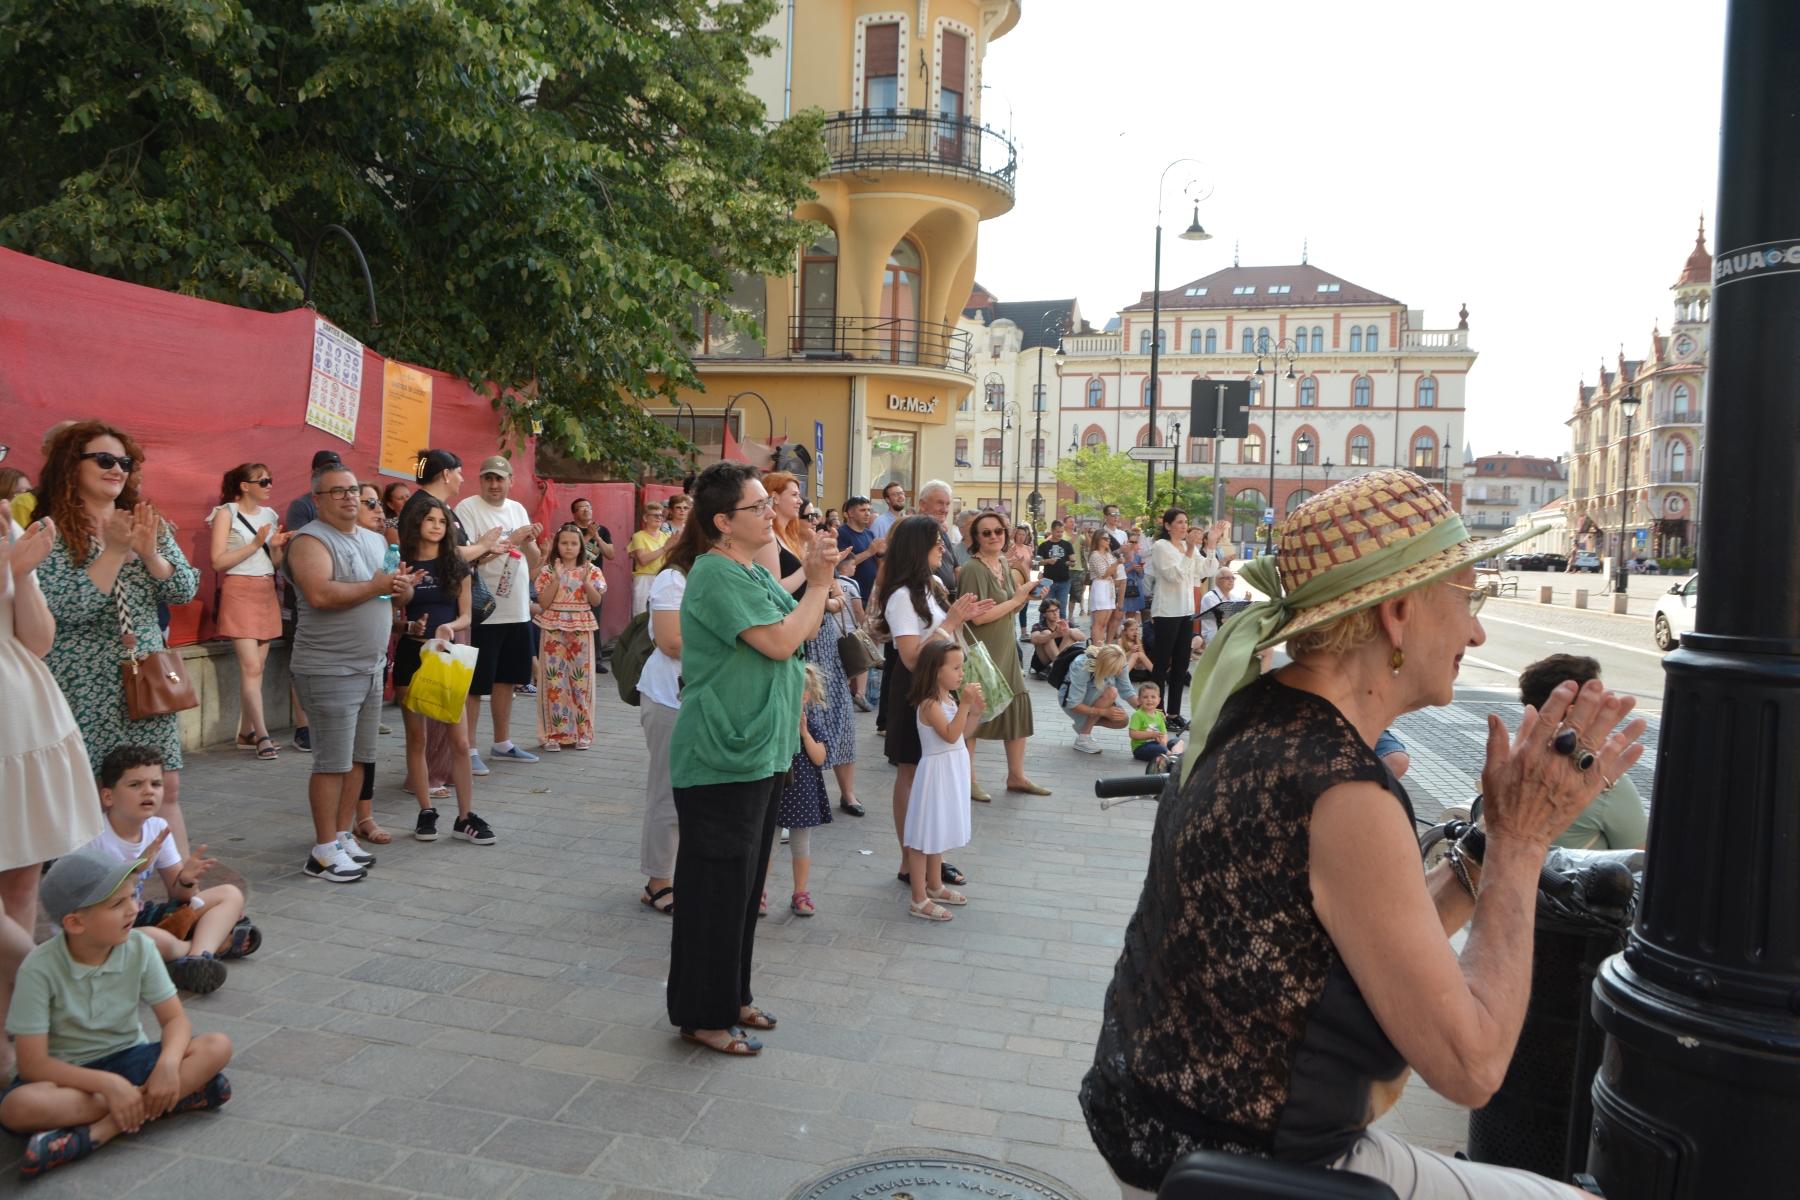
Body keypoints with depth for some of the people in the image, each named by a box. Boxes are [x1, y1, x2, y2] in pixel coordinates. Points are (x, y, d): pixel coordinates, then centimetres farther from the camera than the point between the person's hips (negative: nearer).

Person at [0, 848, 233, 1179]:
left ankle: (97, 1132, -28)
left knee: (217, 1047, -21)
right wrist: (108, 1084, -30)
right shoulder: (40, 968, -18)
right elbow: (32, 1064, -19)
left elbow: (175, 1018, -7)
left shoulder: (138, 948, -10)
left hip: (127, 1058, 3)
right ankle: (165, 1100, -27)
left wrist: (168, 1063, -29)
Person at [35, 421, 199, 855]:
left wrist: (149, 553, -14)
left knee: (166, 790, 5)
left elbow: (184, 591, 1)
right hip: (82, 689, -4)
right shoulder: (51, 534, -6)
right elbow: (65, 609, -17)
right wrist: (114, 552, -18)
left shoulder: (149, 526, 8)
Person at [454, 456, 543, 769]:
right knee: (475, 685, 0)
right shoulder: (468, 508, -9)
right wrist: (511, 540, -20)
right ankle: (469, 749, 10)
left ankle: (502, 744, 28)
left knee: (506, 680, 16)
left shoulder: (517, 509, 11)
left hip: (518, 611, 7)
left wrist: (528, 541, -11)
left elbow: (534, 561, 10)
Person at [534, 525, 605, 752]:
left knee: (581, 678, 3)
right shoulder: (548, 570, 1)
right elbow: (543, 602, -8)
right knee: (554, 679, -2)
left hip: (581, 630, 1)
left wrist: (585, 580, -15)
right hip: (554, 629, -1)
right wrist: (557, 579, -14)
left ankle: (582, 732, 12)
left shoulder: (590, 570, 4)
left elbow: (596, 602, -3)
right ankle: (553, 733, 5)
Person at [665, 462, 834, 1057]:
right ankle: (703, 1015, 14)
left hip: (760, 749, 10)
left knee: (745, 879, 18)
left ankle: (730, 997, 32)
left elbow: (797, 629, 15)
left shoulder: (753, 572, 12)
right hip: (722, 756, -10)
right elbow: (779, 642, -22)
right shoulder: (716, 573, -17)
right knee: (717, 884, 1)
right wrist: (819, 582, -13)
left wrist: (816, 581, 1)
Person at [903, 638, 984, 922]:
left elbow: (962, 733, 13)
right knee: (923, 838, -1)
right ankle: (919, 901, 5)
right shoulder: (929, 704, -21)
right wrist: (965, 704, -30)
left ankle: (934, 887, 36)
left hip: (952, 770, 10)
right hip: (936, 770, -10)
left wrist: (975, 710, 0)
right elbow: (950, 735, -29)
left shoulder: (949, 699, 8)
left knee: (939, 833, 22)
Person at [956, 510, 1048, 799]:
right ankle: (968, 780, 17)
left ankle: (1016, 776, 25)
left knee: (1018, 709, 11)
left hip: (1006, 650, 8)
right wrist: (1016, 598, -16)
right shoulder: (973, 569, -16)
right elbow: (978, 616, -24)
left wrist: (1026, 594, -2)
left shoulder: (1005, 564, 8)